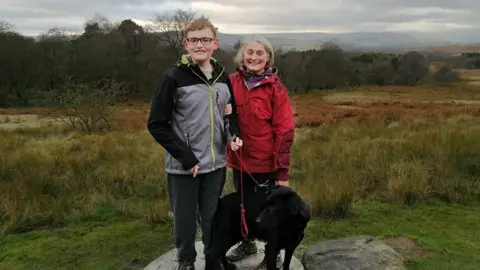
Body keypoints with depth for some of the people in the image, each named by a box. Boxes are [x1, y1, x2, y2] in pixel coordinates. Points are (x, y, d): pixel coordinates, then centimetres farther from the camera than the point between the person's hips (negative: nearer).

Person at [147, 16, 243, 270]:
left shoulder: (222, 76, 3)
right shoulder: (174, 76, -11)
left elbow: (230, 113, 16)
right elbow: (157, 125, -10)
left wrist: (234, 135, -5)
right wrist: (185, 157, -14)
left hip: (215, 163, 4)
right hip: (183, 167, -3)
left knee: (213, 218, 15)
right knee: (185, 219, 11)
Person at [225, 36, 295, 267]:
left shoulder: (275, 87, -11)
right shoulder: (232, 82, -1)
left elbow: (285, 129, -12)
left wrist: (283, 169, -13)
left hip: (266, 162, -4)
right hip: (239, 159, 4)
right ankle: (247, 243, 44)